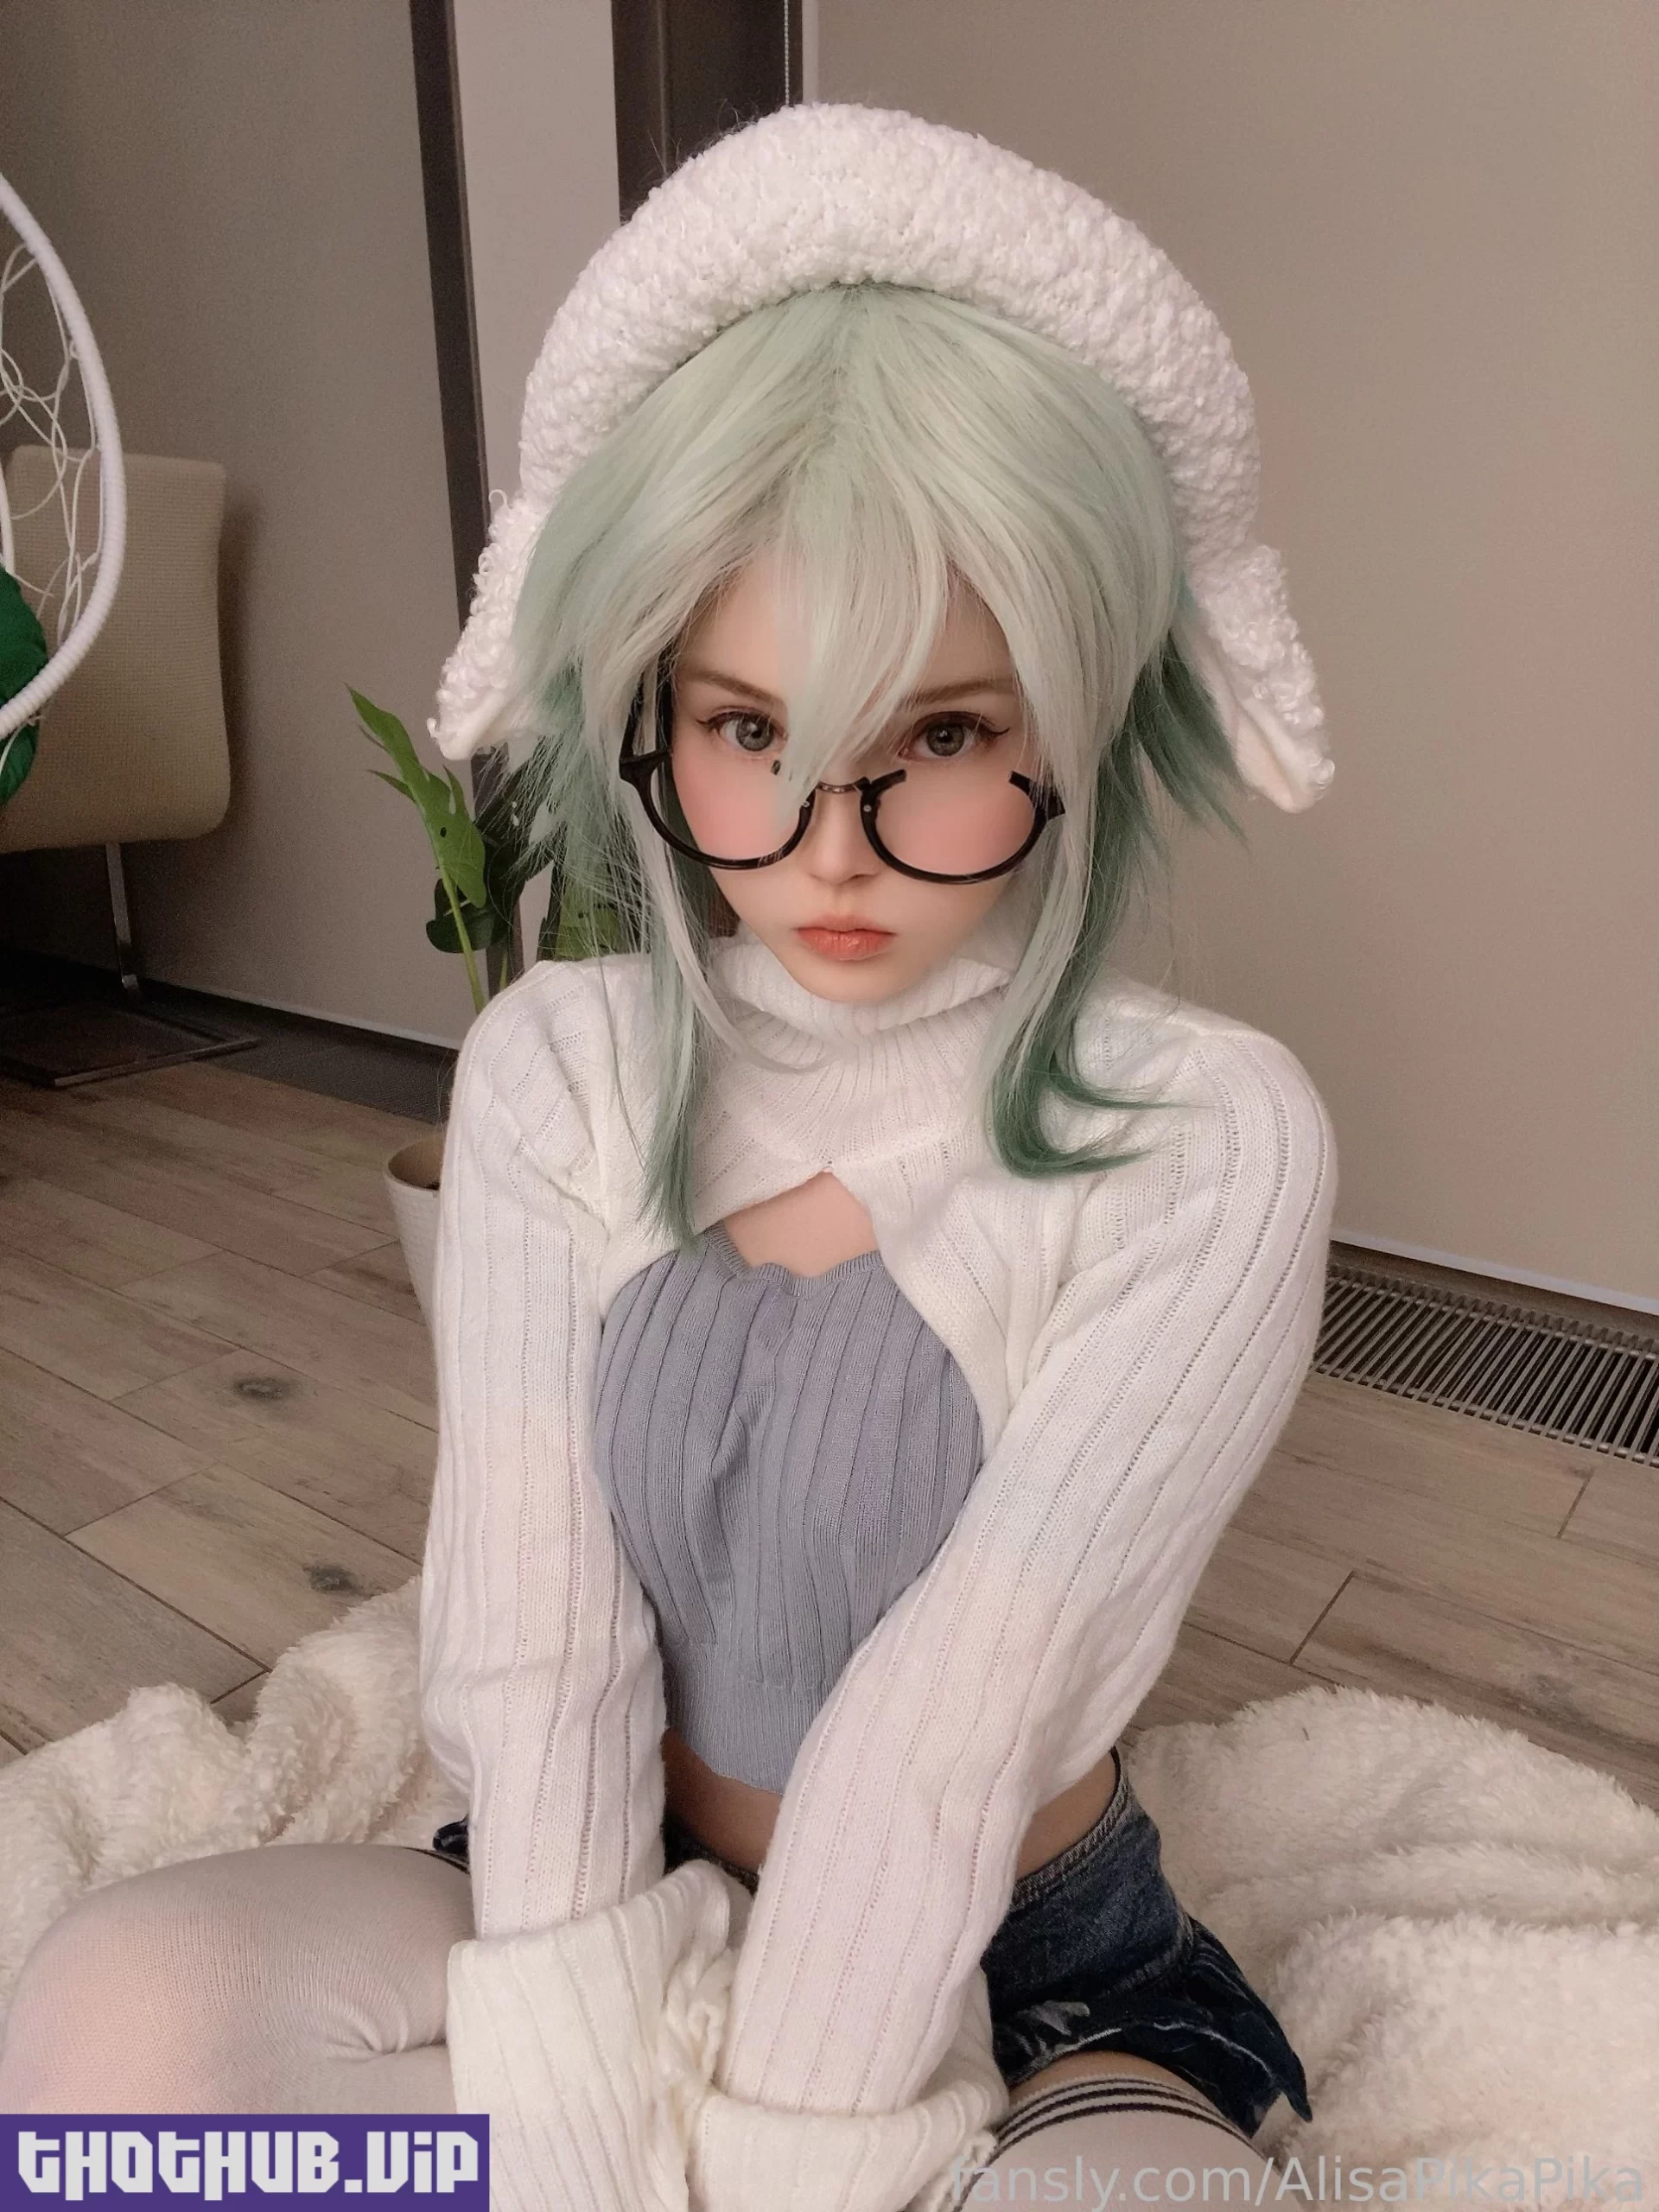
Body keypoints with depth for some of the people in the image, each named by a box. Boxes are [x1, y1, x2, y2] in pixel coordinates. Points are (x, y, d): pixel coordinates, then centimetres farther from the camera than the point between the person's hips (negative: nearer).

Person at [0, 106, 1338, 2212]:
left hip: (1023, 1983, -1)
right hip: (619, 1908, 2)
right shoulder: (554, 1071, -11)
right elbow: (527, 1623, -17)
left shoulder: (1208, 1146, -19)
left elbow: (964, 1698, -23)